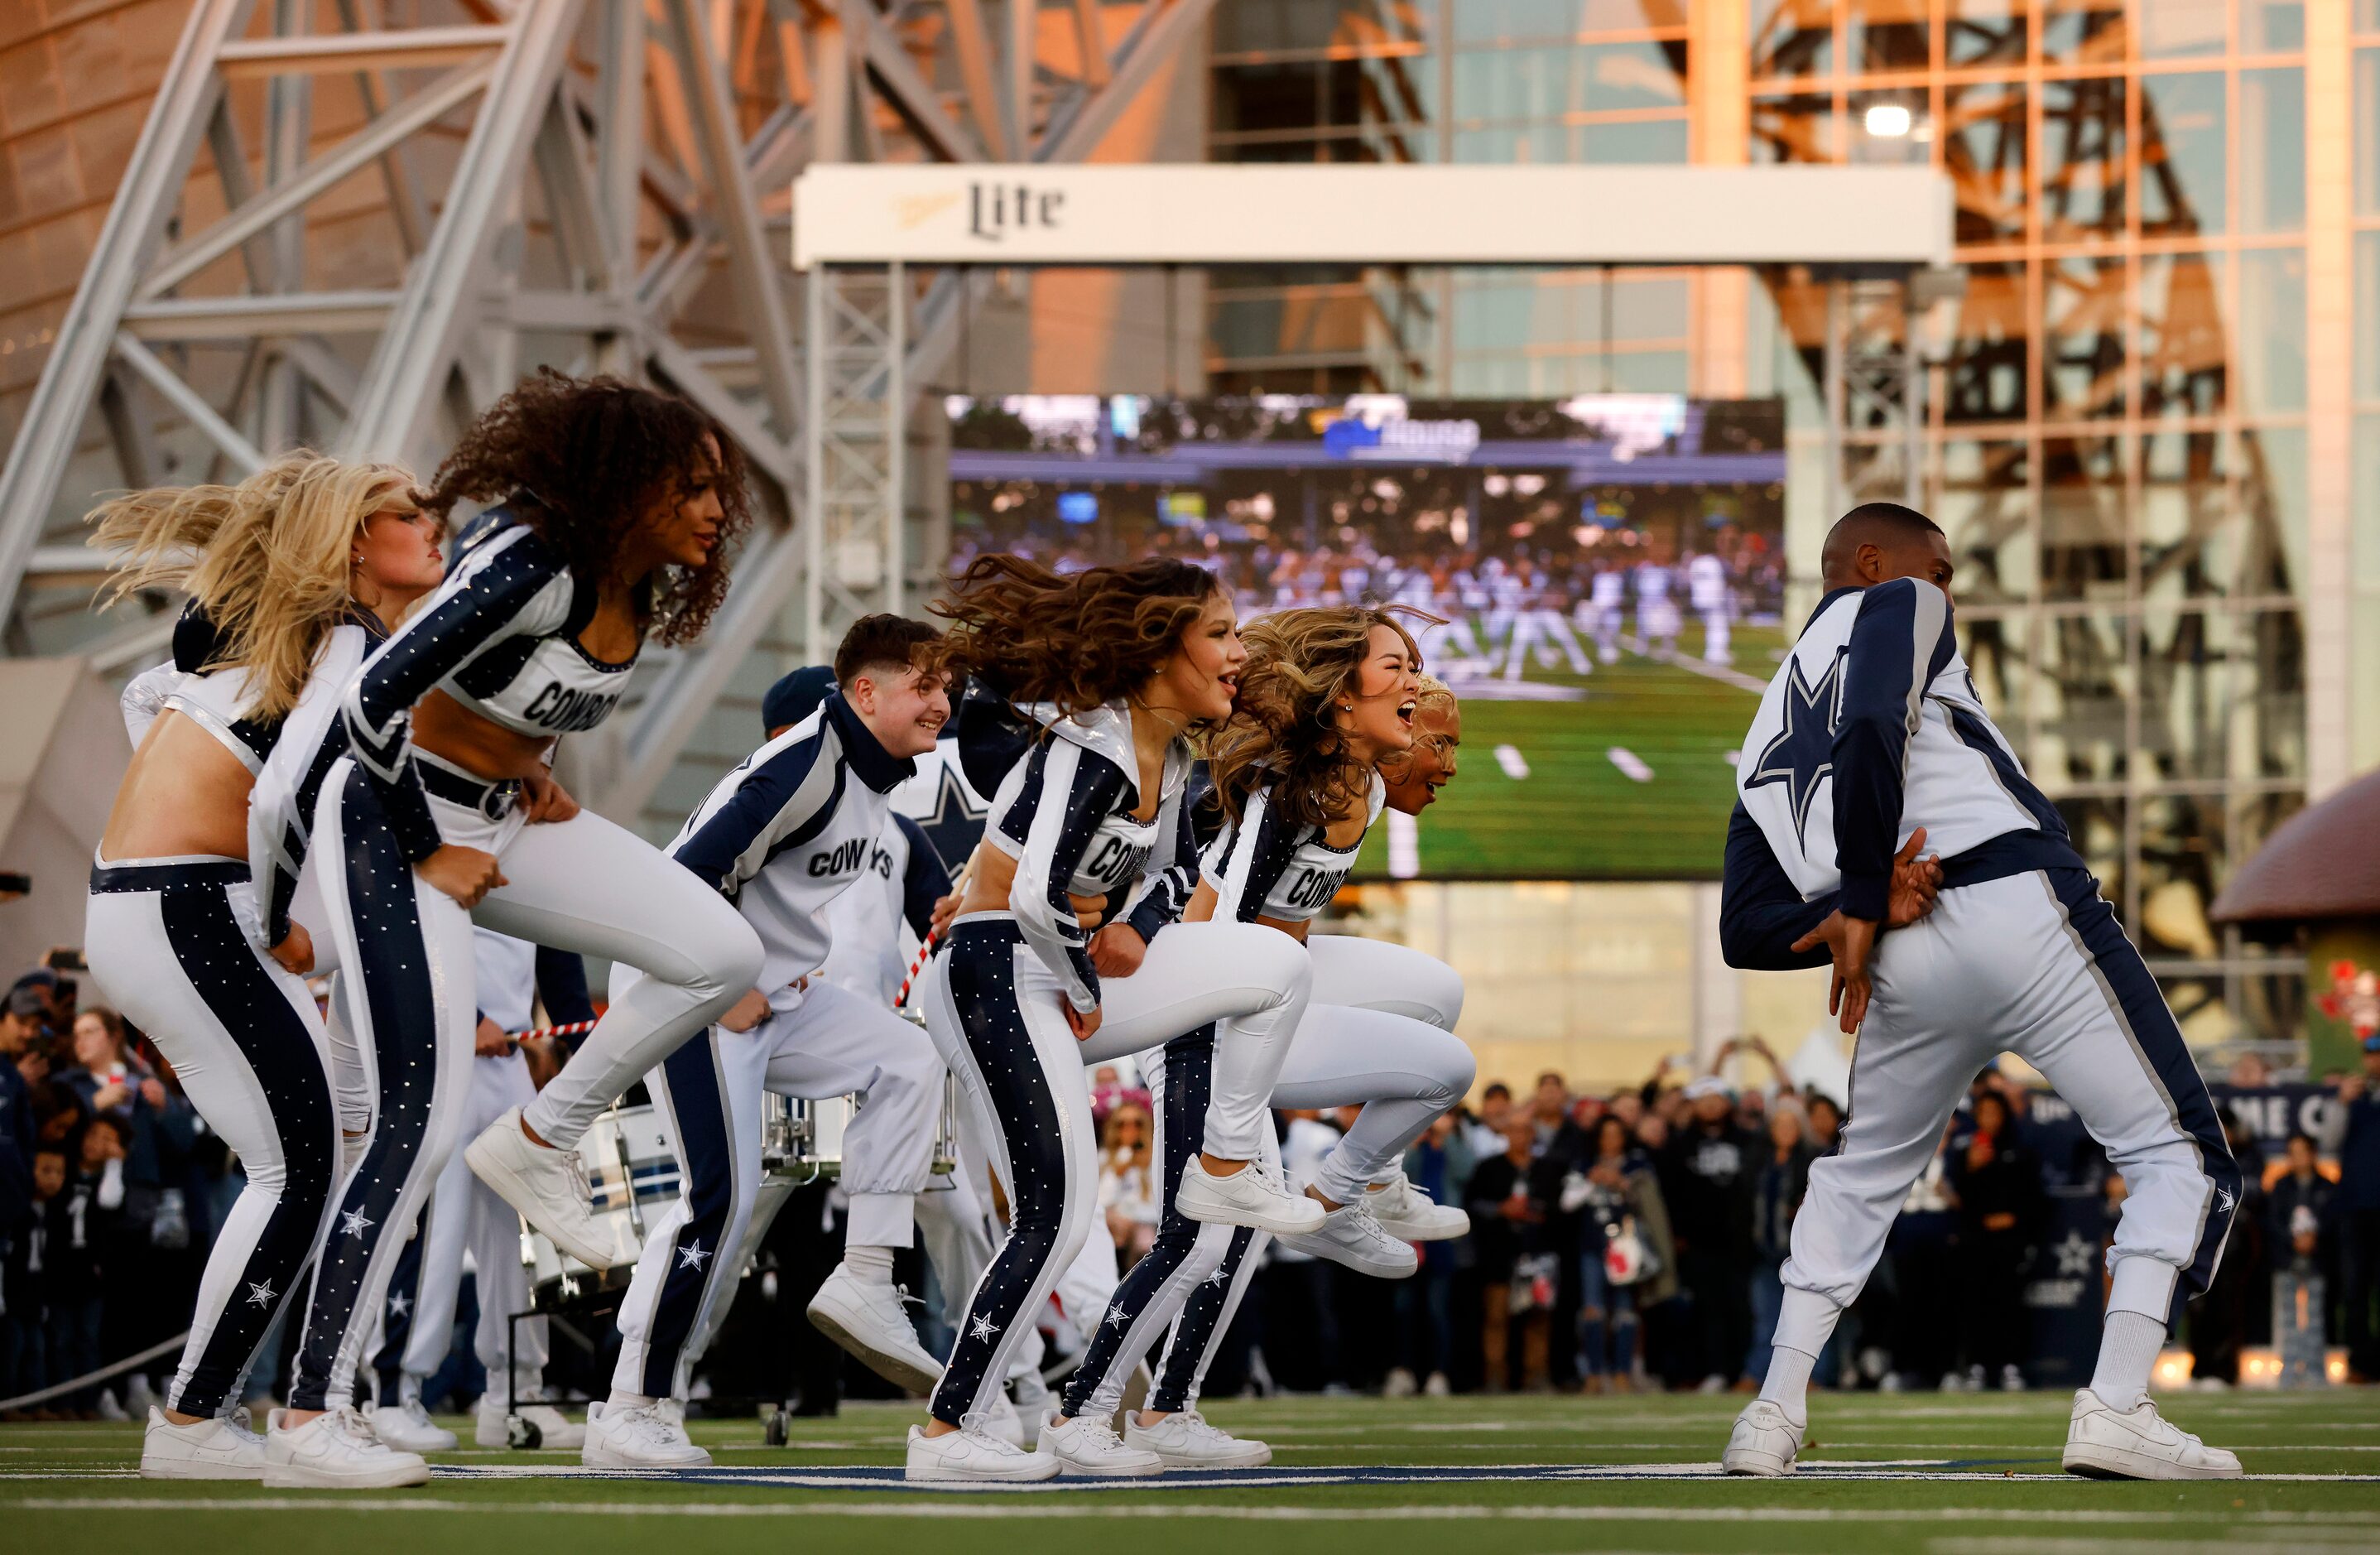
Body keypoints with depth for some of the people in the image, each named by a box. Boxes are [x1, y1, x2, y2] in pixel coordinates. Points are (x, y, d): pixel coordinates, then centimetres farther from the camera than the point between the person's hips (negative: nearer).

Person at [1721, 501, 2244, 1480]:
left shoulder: (1766, 745, 29)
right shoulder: (1898, 609, 13)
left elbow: (1746, 932, 17)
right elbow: (1874, 732, -11)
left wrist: (1853, 914, 1)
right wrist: (1864, 903, -8)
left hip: (1905, 967, 6)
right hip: (2021, 905, -6)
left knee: (1863, 1177, 30)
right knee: (2180, 1158, 1)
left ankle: (1776, 1411, 20)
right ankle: (2116, 1407, -15)